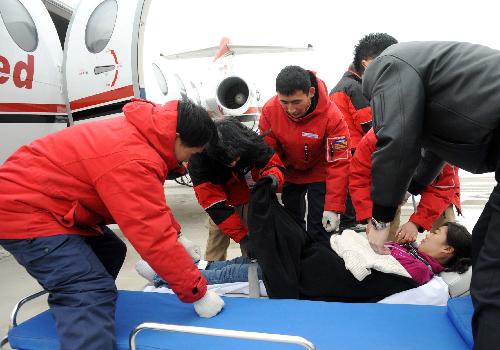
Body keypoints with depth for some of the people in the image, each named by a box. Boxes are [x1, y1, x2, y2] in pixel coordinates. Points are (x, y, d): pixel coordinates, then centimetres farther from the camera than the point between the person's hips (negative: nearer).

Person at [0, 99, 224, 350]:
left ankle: (68, 313, 34)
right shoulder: (133, 160, -30)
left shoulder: (143, 132, 1)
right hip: (21, 210, -10)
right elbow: (154, 237, -29)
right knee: (92, 292, -20)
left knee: (110, 252, 18)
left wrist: (174, 234, 10)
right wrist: (198, 292, -20)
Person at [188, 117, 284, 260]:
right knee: (216, 240, -2)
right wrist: (241, 236, -36)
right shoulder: (197, 161, -35)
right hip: (221, 201, -1)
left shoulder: (251, 141, -33)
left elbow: (274, 163, -16)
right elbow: (214, 205, -33)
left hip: (252, 199, 1)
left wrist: (273, 177, -41)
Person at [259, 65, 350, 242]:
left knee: (320, 228, -3)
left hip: (319, 174, -3)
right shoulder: (270, 110, -21)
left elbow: (339, 163, -27)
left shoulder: (331, 115, -29)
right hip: (290, 173, 3)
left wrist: (333, 207, -30)